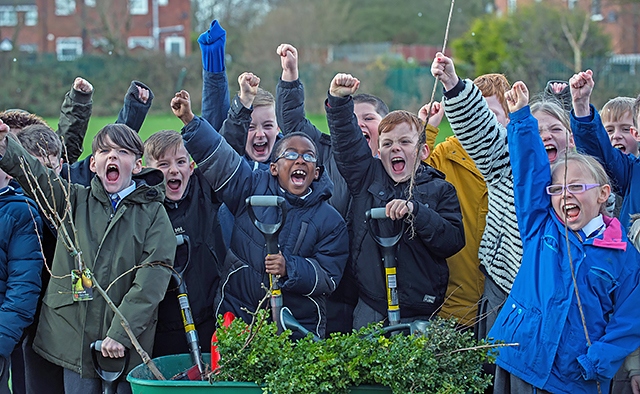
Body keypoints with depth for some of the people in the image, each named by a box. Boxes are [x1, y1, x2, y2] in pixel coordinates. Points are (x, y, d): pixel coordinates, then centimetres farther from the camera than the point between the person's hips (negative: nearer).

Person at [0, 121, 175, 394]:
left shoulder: (153, 212, 1)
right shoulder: (74, 200, 10)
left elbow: (153, 278, -9)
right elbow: (34, 175, -7)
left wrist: (121, 332, -17)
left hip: (128, 345, -2)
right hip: (74, 338, 2)